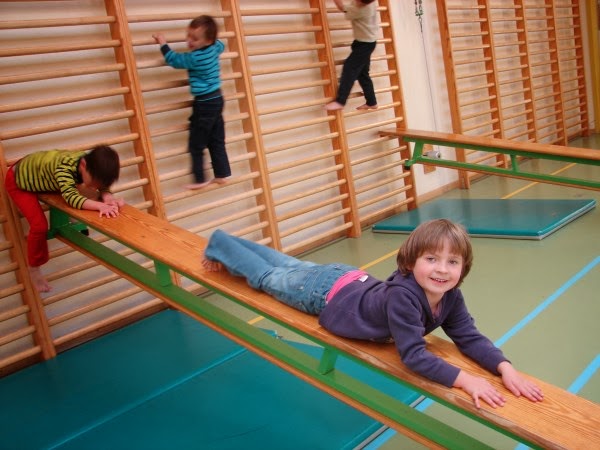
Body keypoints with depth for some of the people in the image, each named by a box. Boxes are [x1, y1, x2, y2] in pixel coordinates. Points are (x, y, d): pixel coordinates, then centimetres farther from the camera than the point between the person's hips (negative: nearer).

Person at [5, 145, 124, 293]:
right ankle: (34, 269, 9)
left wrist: (108, 197, -44)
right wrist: (100, 205, -68)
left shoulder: (93, 164, -24)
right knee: (39, 225, -14)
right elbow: (71, 197, -54)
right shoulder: (64, 167, -45)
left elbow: (103, 186, -21)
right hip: (17, 180, -7)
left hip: (39, 173, 7)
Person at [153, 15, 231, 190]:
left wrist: (163, 43, 5)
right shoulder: (214, 48, 1)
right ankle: (221, 175, 20)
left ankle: (200, 180, 10)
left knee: (196, 145, 3)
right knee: (217, 141, 15)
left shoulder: (195, 58, -21)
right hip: (216, 100, 8)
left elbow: (173, 60, -7)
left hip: (204, 104, -8)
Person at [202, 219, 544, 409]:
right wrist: (465, 379, -48)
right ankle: (219, 245, 46)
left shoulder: (450, 297, -21)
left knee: (290, 265, 29)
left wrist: (505, 367, -34)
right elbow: (413, 355, -43)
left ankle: (228, 243, 56)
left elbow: (470, 337, -18)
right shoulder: (402, 295, -43)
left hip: (351, 280, 7)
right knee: (266, 276, 19)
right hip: (327, 293, -7)